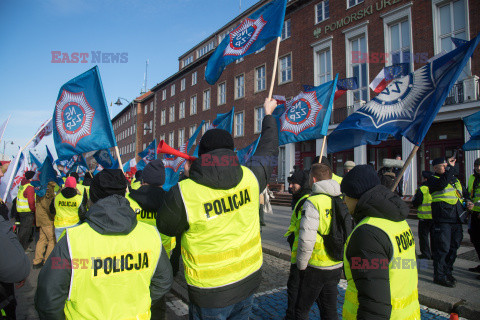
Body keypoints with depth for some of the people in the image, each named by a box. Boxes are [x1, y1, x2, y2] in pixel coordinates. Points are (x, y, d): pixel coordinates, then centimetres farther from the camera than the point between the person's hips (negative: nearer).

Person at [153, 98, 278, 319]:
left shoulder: (183, 193, -24)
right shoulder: (249, 177, -12)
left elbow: (165, 226, -4)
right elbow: (268, 153, 9)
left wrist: (186, 179, 0)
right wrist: (268, 115, 25)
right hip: (249, 280, 4)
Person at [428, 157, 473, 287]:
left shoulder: (455, 179, 19)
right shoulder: (433, 180, -4)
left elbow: (465, 192, 31)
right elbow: (442, 183, -27)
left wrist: (468, 201, 11)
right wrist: (451, 168, -23)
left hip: (456, 220, 7)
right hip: (442, 220, -7)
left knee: (453, 247, 15)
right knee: (442, 248, -5)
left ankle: (448, 272, 30)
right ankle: (439, 276, 5)